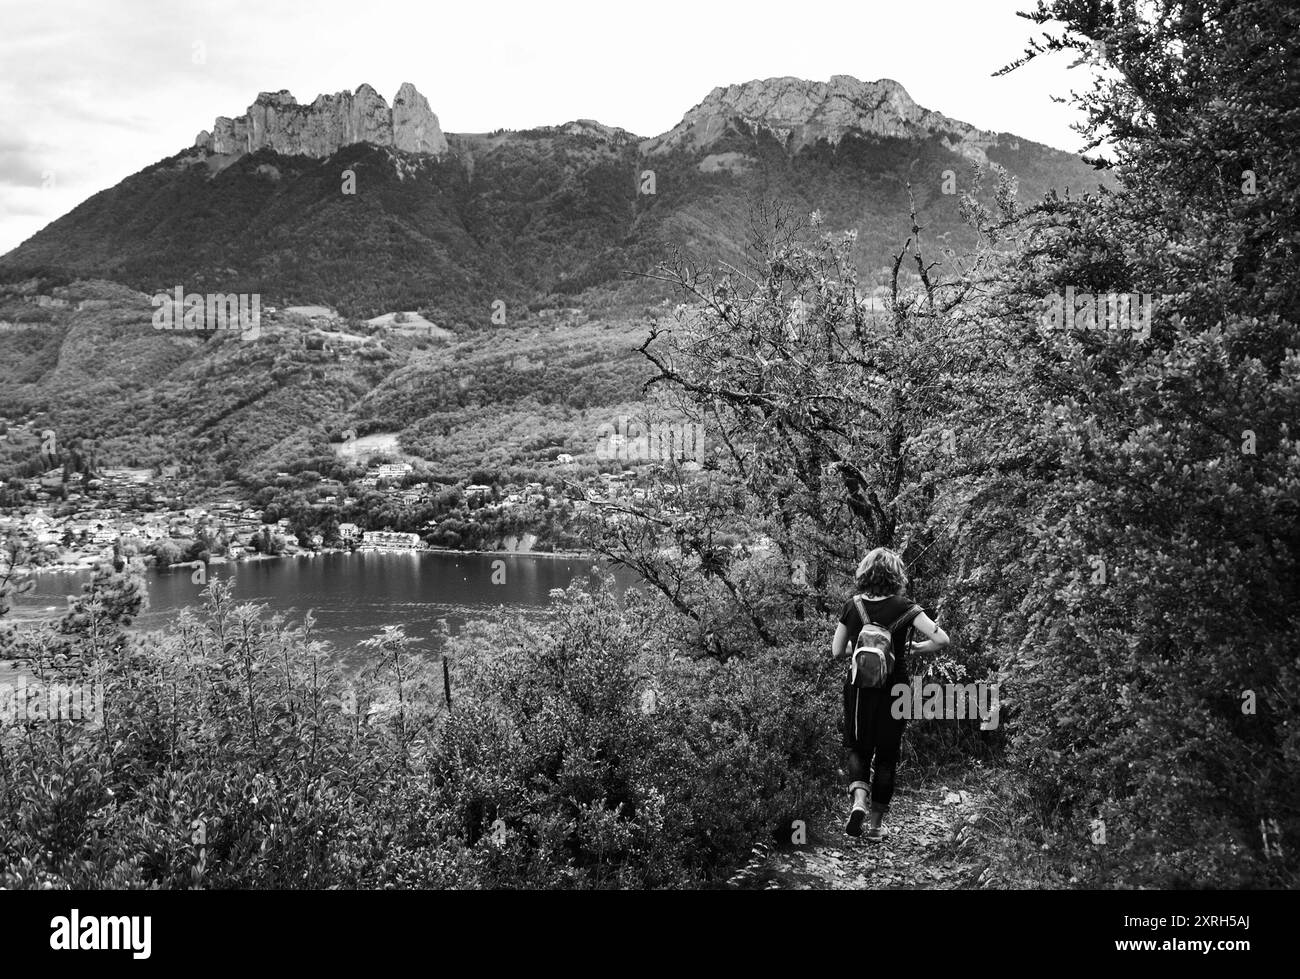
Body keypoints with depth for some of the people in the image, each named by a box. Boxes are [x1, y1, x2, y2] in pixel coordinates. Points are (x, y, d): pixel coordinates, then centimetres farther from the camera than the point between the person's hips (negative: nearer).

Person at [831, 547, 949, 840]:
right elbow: (941, 639, -15)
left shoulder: (852, 606, -3)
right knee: (887, 754, 12)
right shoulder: (903, 607, -9)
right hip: (894, 690, -1)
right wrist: (916, 648, 3)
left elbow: (836, 651, 3)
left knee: (858, 748, 19)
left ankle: (858, 799, -7)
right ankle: (876, 823, 16)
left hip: (859, 689, 1)